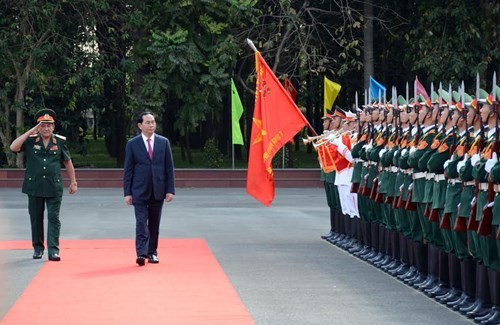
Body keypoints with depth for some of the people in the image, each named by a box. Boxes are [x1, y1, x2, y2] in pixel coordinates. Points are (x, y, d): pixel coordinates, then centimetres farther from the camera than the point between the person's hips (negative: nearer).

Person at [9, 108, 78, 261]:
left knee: (53, 218, -5)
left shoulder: (60, 141, 2)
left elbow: (68, 162, 10)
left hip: (54, 187, -1)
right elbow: (13, 147, -17)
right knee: (36, 219, 11)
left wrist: (73, 182, 11)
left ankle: (53, 250, -7)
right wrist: (30, 132, -15)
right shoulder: (30, 141, 0)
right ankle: (38, 248, 24)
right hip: (34, 187, 1)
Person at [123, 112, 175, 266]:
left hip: (158, 190, 2)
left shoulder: (163, 142, 5)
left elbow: (169, 167, 5)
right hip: (140, 191, -2)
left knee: (154, 223, 8)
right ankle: (141, 253, -15)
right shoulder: (132, 144, 0)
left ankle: (152, 252, 17)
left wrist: (170, 190, -1)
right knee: (141, 222, -10)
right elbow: (128, 170, 0)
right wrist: (127, 192, -5)